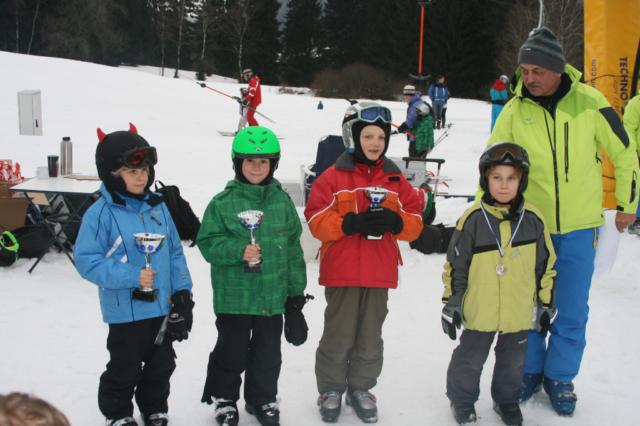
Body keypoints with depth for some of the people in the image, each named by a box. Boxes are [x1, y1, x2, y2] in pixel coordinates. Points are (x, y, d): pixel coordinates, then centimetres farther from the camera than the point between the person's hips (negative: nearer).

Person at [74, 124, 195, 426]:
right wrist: (131, 277, -24)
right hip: (126, 311, -5)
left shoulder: (158, 207, 3)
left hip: (164, 308, 5)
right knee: (124, 370, 11)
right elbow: (87, 261, -17)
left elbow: (175, 251, 8)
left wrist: (182, 290, 1)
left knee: (161, 366, 20)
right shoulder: (101, 213, -15)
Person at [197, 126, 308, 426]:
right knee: (232, 353, 10)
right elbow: (208, 242, -8)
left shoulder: (282, 201, 2)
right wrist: (239, 251, -24)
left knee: (268, 354, 16)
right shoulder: (223, 202, -8)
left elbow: (292, 248, 6)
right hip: (234, 297, -3)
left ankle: (263, 399, 36)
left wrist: (296, 291, 7)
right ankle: (223, 398, 32)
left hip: (273, 296, 3)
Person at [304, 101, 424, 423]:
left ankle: (360, 388, 29)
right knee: (339, 336, 6)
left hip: (380, 274, 3)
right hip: (342, 273, -3)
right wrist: (353, 223, -22)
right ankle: (331, 389, 23)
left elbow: (415, 222, 6)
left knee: (370, 337, 13)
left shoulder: (396, 180, 7)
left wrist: (394, 222, -15)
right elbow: (317, 221, -10)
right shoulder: (333, 177, -4)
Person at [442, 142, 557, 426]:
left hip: (519, 312, 2)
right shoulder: (472, 219, -13)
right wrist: (451, 302, -3)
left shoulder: (532, 219, -6)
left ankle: (506, 400, 43)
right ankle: (462, 399, 36)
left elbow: (546, 265, 4)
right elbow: (455, 266, -5)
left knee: (513, 362, 20)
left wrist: (546, 303, 7)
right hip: (479, 312, -2)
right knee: (470, 360, 14)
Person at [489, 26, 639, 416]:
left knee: (572, 310, 7)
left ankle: (560, 377, 26)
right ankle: (531, 370, 30)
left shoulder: (588, 102, -11)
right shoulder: (515, 109, -8)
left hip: (579, 227, -1)